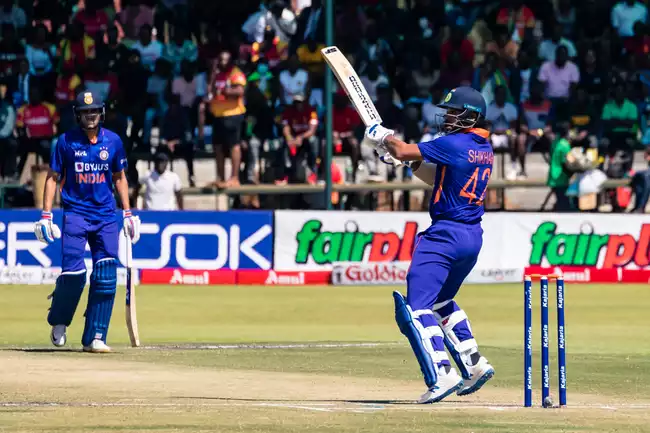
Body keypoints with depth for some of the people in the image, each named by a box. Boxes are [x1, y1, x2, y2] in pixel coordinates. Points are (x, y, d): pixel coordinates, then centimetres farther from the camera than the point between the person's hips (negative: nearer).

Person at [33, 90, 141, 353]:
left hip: (106, 216, 2)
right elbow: (53, 177, 3)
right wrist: (46, 215, -4)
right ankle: (59, 322, 16)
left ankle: (95, 337, -2)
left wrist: (127, 213, 11)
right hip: (75, 214, -2)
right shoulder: (66, 141, 0)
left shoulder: (113, 141, 7)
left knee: (106, 275, -7)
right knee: (73, 272, -12)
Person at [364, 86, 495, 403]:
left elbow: (403, 152, -14)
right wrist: (409, 160, 12)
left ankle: (441, 375, -20)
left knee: (416, 307, -10)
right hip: (473, 237, 9)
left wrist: (382, 137, 5)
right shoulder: (484, 149, 12)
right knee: (441, 301, 28)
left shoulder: (454, 143, -15)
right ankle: (474, 365, 25)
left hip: (446, 234, -9)